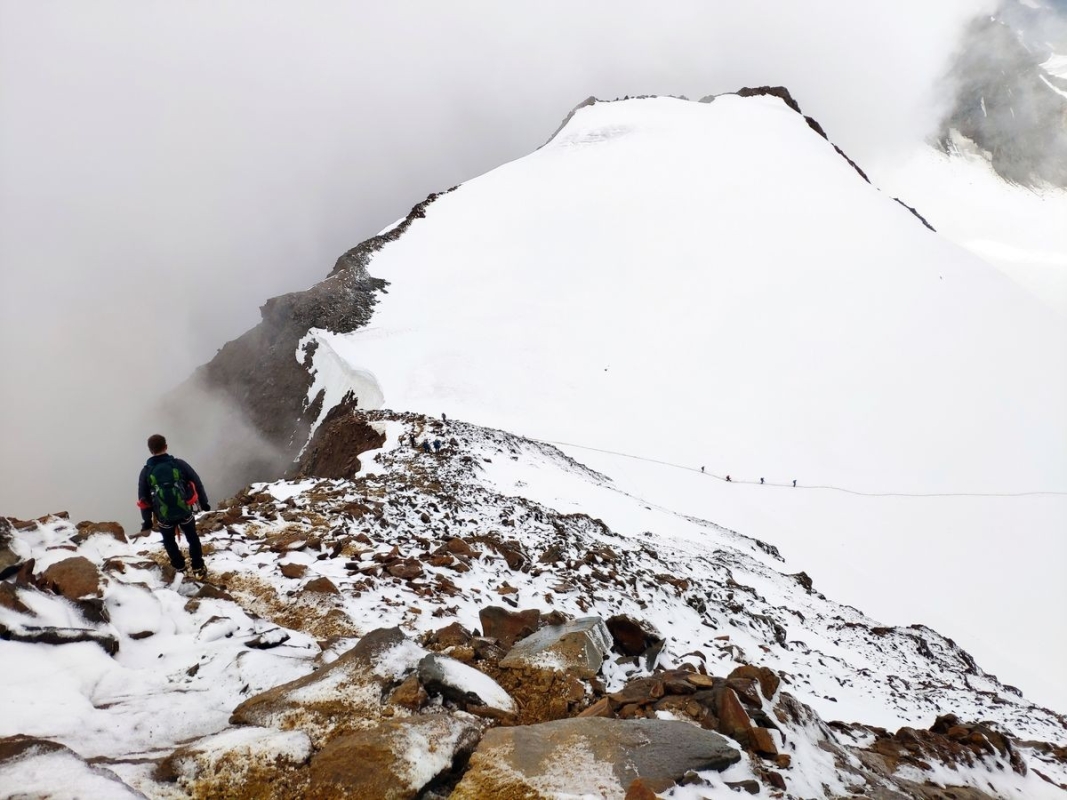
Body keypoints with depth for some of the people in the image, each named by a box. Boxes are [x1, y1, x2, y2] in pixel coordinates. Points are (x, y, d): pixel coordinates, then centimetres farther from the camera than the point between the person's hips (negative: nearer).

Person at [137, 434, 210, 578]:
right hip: (184, 511, 0)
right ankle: (198, 568, 25)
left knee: (169, 541, 27)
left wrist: (146, 521, 8)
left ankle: (180, 567, 36)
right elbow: (197, 483, -3)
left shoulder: (146, 471, -9)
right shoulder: (179, 464, -11)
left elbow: (143, 499, -2)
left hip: (164, 516, 0)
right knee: (192, 538, 21)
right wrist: (203, 502, 11)